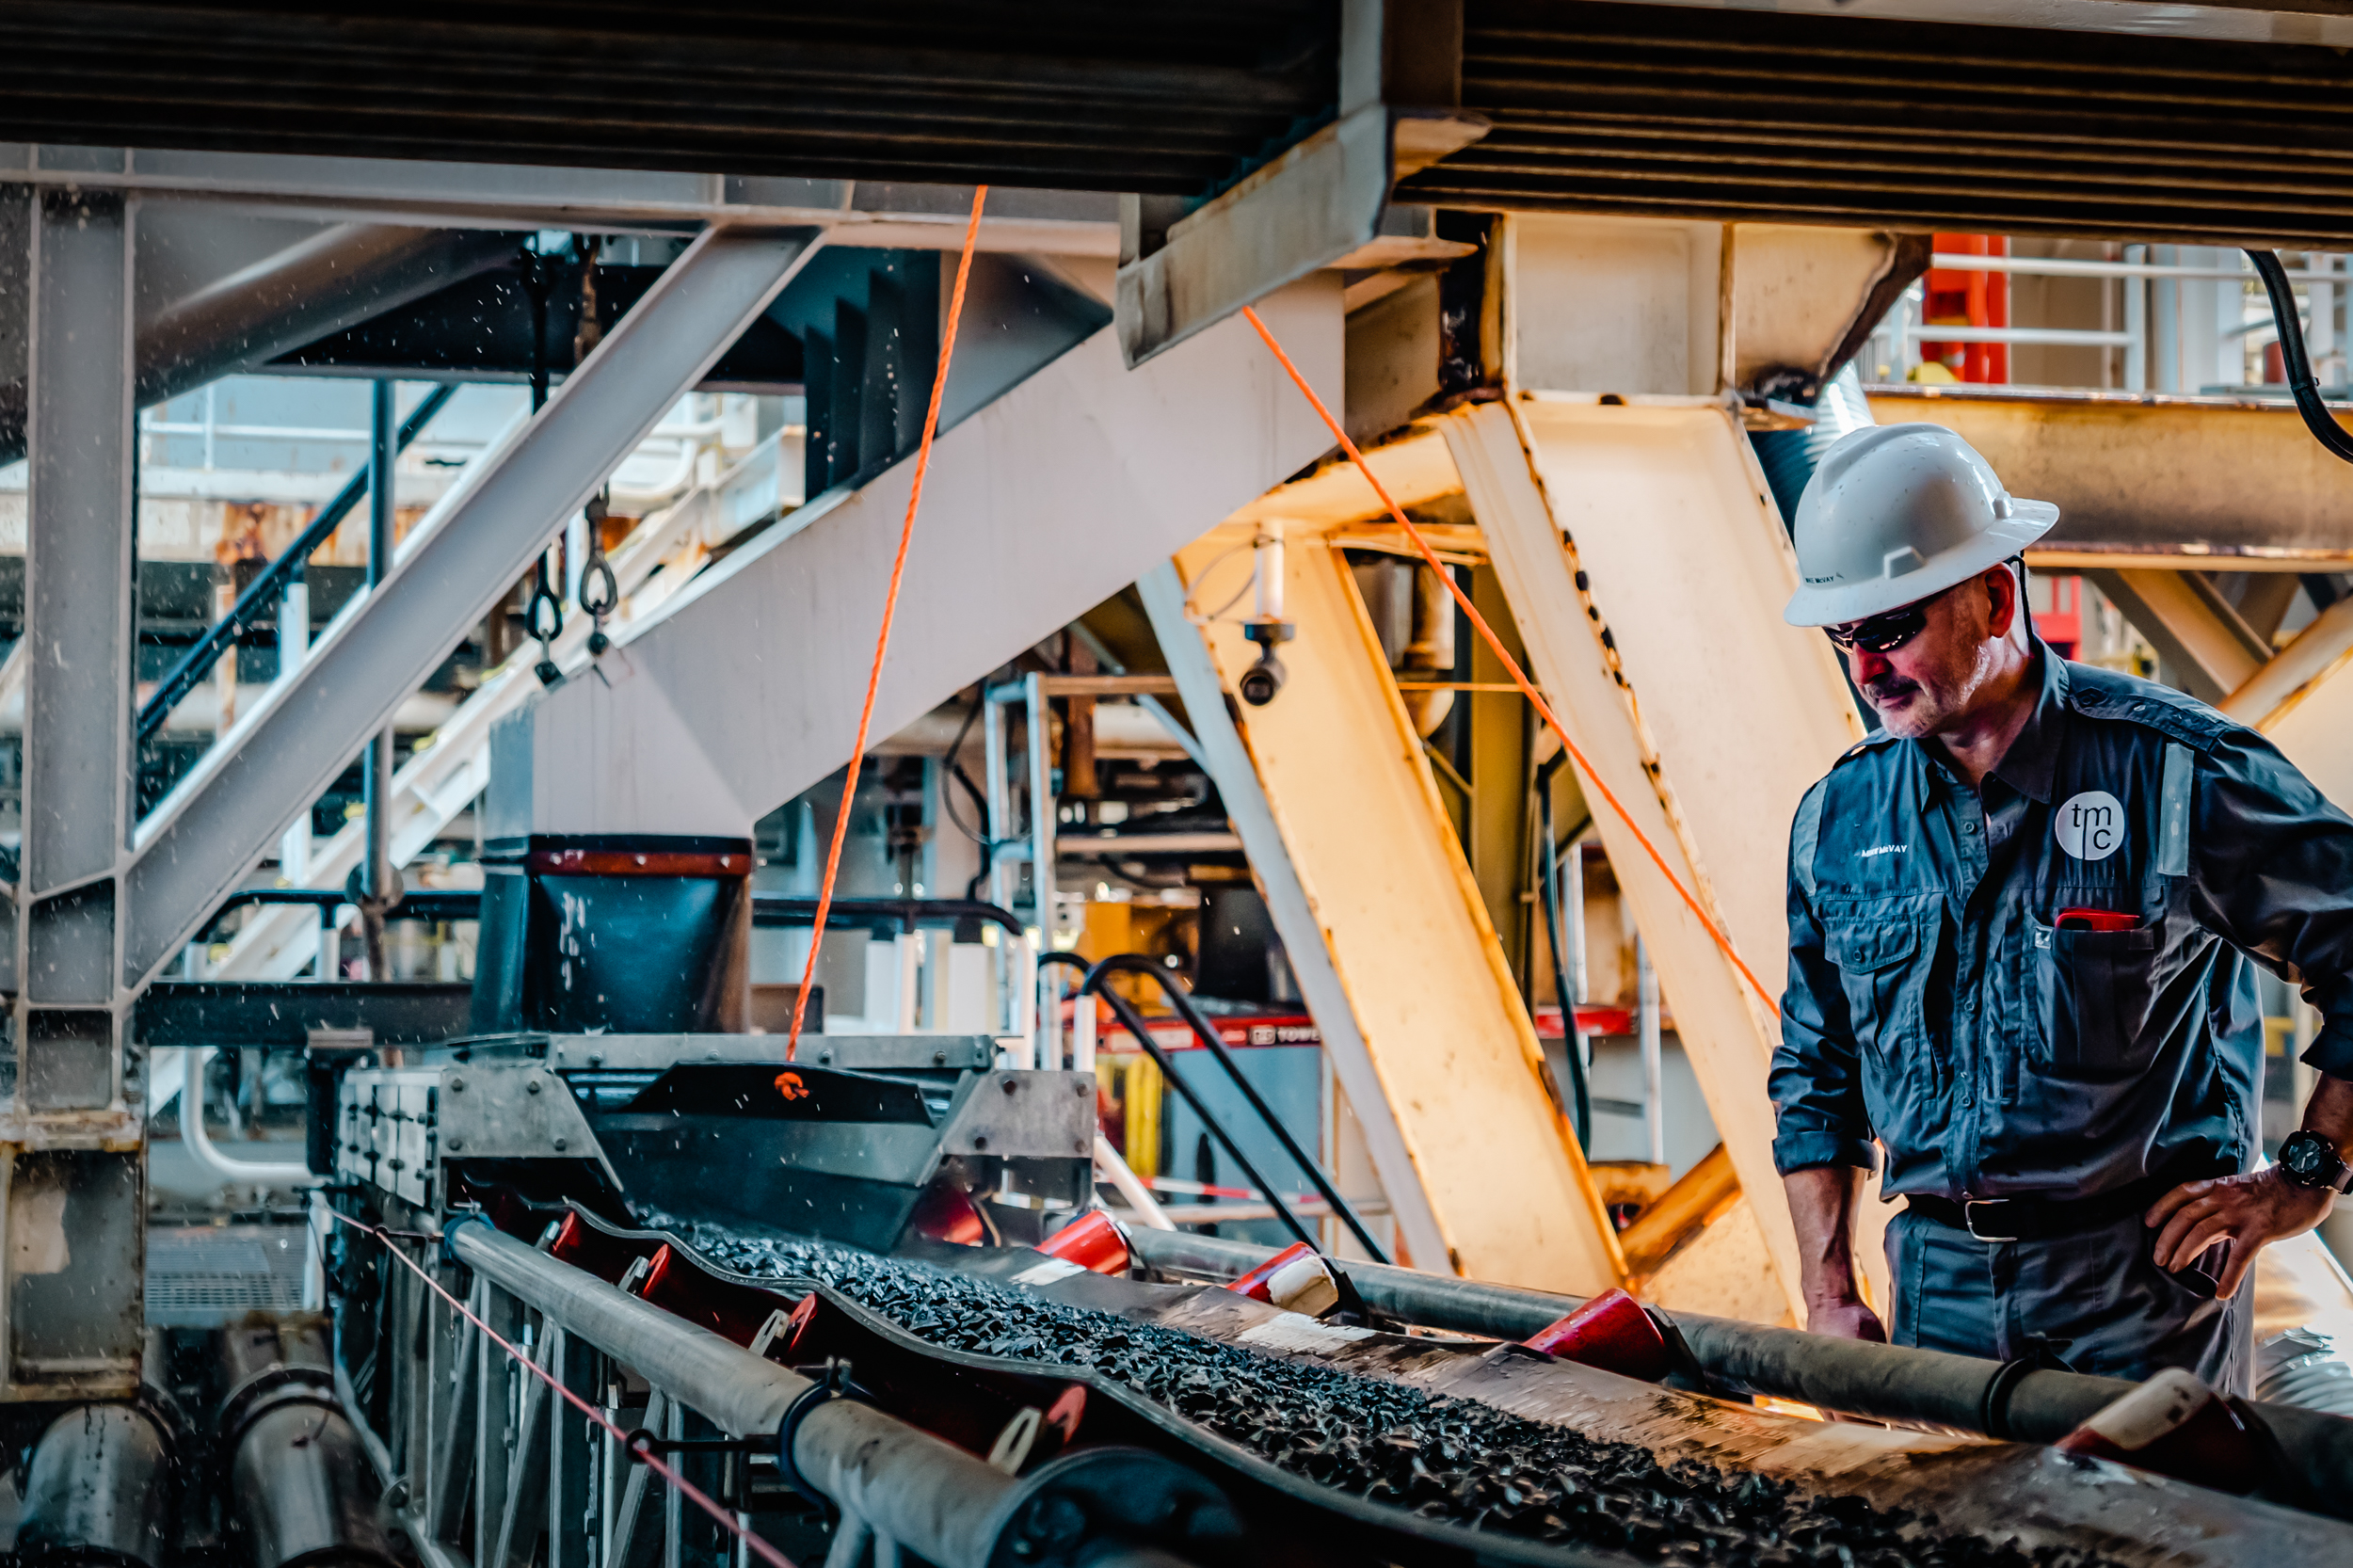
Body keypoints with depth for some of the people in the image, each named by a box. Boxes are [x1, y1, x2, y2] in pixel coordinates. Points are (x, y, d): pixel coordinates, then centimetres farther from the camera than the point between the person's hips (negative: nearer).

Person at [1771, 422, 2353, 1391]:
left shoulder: (2176, 769, -10)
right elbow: (1814, 1076, 15)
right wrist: (1829, 1295, 8)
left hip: (2142, 1281, -4)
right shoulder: (1838, 818, 5)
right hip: (1940, 1282, 4)